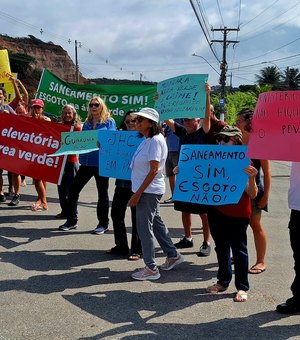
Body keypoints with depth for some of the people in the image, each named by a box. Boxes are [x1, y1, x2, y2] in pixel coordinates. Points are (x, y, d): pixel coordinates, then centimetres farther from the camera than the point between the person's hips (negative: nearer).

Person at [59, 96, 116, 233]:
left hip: (101, 162, -5)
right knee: (73, 189, 3)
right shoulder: (87, 123, 15)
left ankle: (103, 224, 16)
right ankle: (71, 221, 15)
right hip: (86, 161, 5)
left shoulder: (109, 122, 2)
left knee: (102, 193, 5)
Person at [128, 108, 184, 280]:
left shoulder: (155, 140, -17)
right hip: (147, 190, 10)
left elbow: (154, 170, -21)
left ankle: (151, 268, 5)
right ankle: (173, 255, 33)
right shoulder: (147, 140, 12)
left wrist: (138, 193, -21)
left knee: (144, 227, -4)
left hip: (149, 191, -10)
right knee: (156, 223, 19)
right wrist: (138, 192, 12)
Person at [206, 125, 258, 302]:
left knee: (238, 249, 3)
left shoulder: (244, 162, -13)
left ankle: (242, 287, 14)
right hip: (216, 210, 6)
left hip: (237, 213, -5)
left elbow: (252, 194, -16)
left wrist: (251, 178, -35)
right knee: (221, 247, 16)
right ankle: (223, 281, 31)